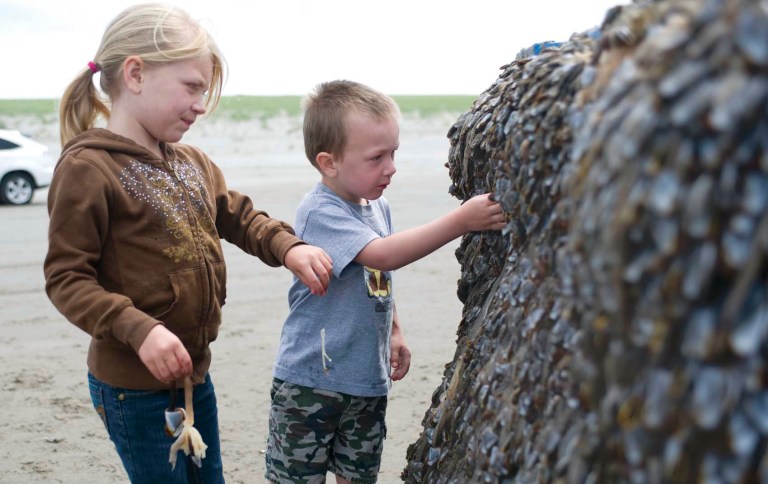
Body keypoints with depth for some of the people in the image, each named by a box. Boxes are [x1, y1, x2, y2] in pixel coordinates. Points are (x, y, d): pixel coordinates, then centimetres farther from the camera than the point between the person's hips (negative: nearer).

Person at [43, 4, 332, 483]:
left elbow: (240, 217, 14)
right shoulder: (87, 168, -17)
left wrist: (289, 248, -6)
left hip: (196, 372, 8)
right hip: (134, 386, -8)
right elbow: (66, 278, -18)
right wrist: (140, 330, -30)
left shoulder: (193, 163, 7)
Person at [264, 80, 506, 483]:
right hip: (310, 379, -7)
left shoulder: (378, 207, 5)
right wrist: (462, 220, -39)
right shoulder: (319, 212, -21)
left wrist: (395, 333, 16)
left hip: (368, 379, 7)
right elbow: (384, 255, -35)